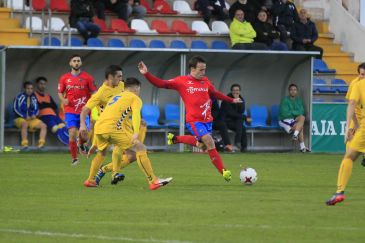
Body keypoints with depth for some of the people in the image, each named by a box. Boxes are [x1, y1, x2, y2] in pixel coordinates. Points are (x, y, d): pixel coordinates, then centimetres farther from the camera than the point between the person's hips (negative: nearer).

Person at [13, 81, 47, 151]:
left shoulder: (33, 98, 12)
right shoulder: (19, 97, -3)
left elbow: (36, 109, 14)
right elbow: (16, 109, -8)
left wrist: (34, 115, -9)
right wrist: (25, 116, -17)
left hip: (32, 119, 5)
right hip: (20, 119, -5)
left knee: (43, 126, -14)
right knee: (24, 124, -39)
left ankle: (41, 144, -25)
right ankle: (24, 144, -41)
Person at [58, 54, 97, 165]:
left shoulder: (87, 77, 1)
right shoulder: (64, 78, 6)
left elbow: (94, 93, 3)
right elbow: (60, 92, 14)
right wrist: (63, 100, -8)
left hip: (84, 111, 0)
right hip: (70, 111, 0)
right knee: (72, 134, -11)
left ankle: (81, 144, 31)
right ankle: (74, 158, 4)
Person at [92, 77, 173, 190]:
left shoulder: (114, 97, 35)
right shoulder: (135, 98, 13)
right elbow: (136, 114, -8)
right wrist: (136, 133, -25)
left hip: (98, 127, 7)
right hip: (112, 128, -7)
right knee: (140, 148, -4)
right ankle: (153, 181, -9)